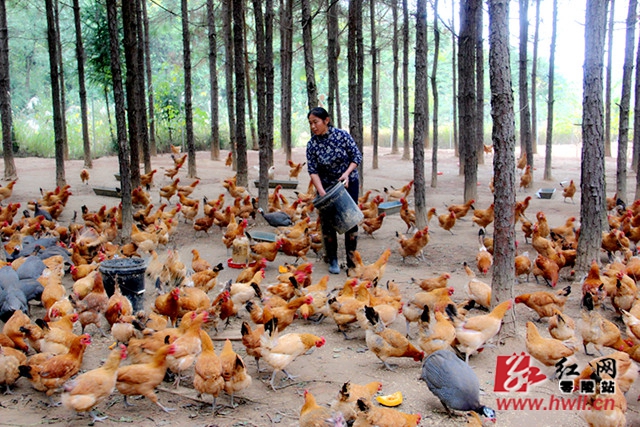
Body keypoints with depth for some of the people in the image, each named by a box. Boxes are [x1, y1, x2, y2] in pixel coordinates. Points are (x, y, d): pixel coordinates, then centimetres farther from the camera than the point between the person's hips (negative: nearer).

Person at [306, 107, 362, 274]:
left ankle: (351, 260, 12)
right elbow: (313, 171, -13)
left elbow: (357, 156, -8)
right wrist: (322, 193, -24)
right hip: (327, 186, 1)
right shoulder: (312, 144, -11)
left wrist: (347, 173, -22)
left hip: (349, 183, -1)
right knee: (327, 222, -1)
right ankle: (332, 260, 11)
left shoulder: (342, 135, -14)